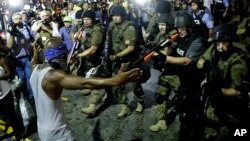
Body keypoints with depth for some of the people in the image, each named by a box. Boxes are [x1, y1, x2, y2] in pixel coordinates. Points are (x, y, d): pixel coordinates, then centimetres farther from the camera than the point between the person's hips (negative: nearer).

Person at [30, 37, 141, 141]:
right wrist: (115, 81, -53)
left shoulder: (36, 69, -2)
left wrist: (35, 54, 46)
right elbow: (84, 83, -43)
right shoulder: (53, 76, -28)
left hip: (42, 128, 9)